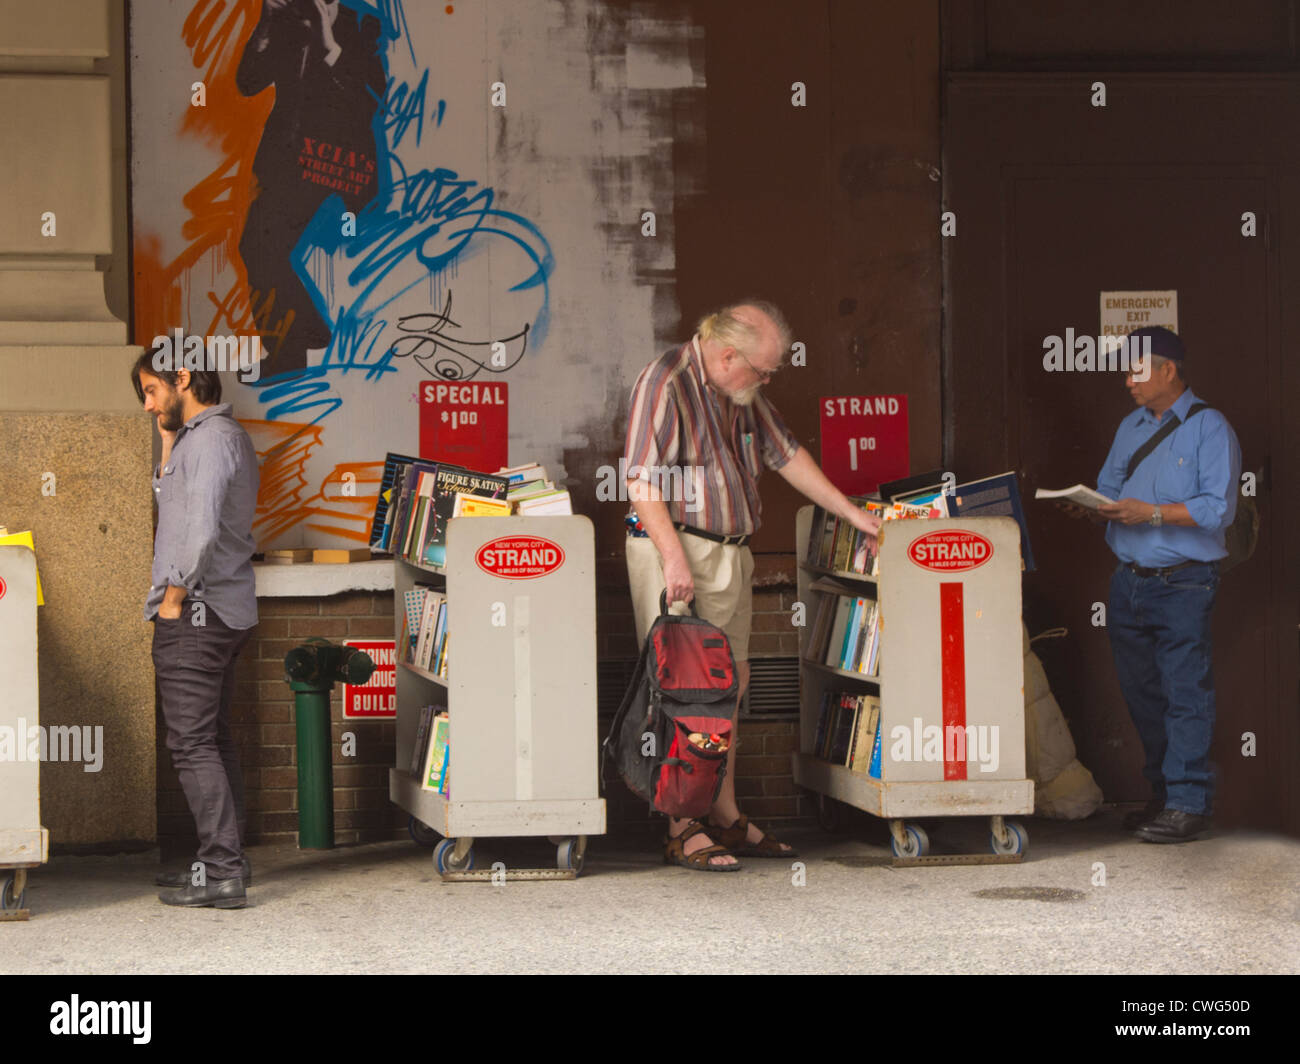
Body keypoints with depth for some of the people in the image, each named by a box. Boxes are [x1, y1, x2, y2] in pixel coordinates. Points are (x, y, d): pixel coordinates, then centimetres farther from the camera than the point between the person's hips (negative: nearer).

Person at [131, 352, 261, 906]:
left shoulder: (212, 436, -14)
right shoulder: (220, 435, 18)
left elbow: (202, 527, -24)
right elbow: (170, 499, 26)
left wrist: (174, 594, -16)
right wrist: (169, 441, 16)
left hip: (195, 612, -11)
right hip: (224, 611, 11)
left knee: (192, 743, -10)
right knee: (213, 739, 15)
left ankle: (221, 872, -12)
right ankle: (226, 858, 20)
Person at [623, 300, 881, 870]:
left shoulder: (743, 394, 13)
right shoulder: (665, 382, -15)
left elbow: (787, 454, 22)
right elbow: (642, 480, -20)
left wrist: (851, 512, 21)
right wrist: (674, 557, -26)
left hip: (730, 555, 9)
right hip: (676, 549, -9)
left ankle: (725, 817, 19)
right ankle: (682, 829, -6)